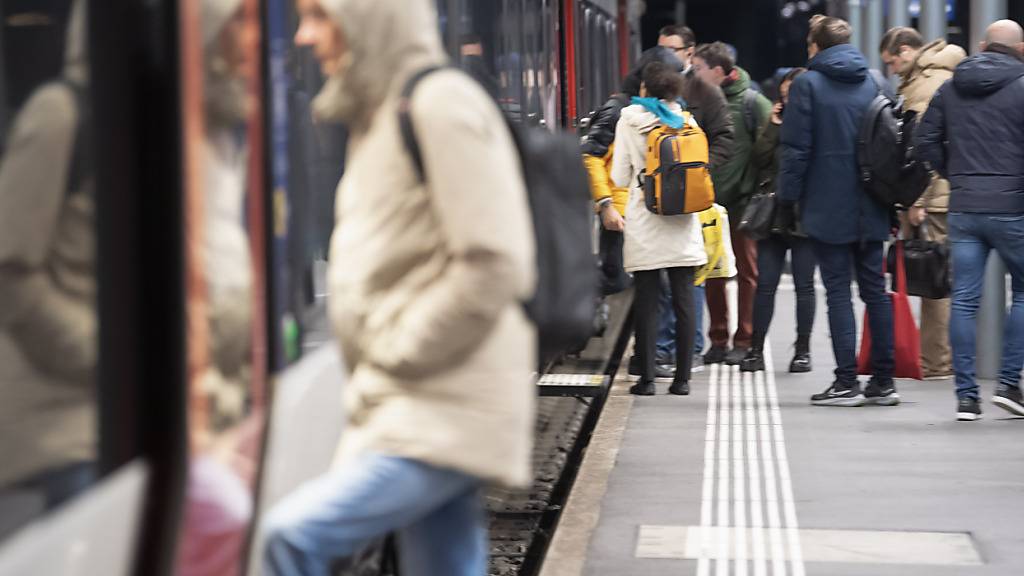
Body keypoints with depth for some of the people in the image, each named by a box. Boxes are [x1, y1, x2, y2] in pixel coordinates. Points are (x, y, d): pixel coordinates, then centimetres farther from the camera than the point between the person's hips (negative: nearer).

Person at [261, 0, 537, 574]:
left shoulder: (442, 102, -12)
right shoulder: (380, 114, 18)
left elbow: (494, 266, -20)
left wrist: (397, 355, -13)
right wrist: (370, 376, 14)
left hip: (444, 415, -10)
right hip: (411, 407, 10)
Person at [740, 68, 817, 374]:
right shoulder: (777, 122, 12)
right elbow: (759, 159, 0)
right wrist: (773, 126, -3)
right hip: (773, 214, 4)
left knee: (804, 284, 4)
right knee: (765, 283, 4)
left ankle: (803, 350, 13)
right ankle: (757, 349, 9)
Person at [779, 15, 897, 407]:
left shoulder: (807, 84, -5)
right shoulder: (872, 84, 10)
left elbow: (796, 148, -10)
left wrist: (788, 195, -2)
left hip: (828, 208, -4)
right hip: (870, 209, 5)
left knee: (838, 291, -1)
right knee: (875, 289, 9)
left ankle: (847, 381, -3)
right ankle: (883, 380, 10)